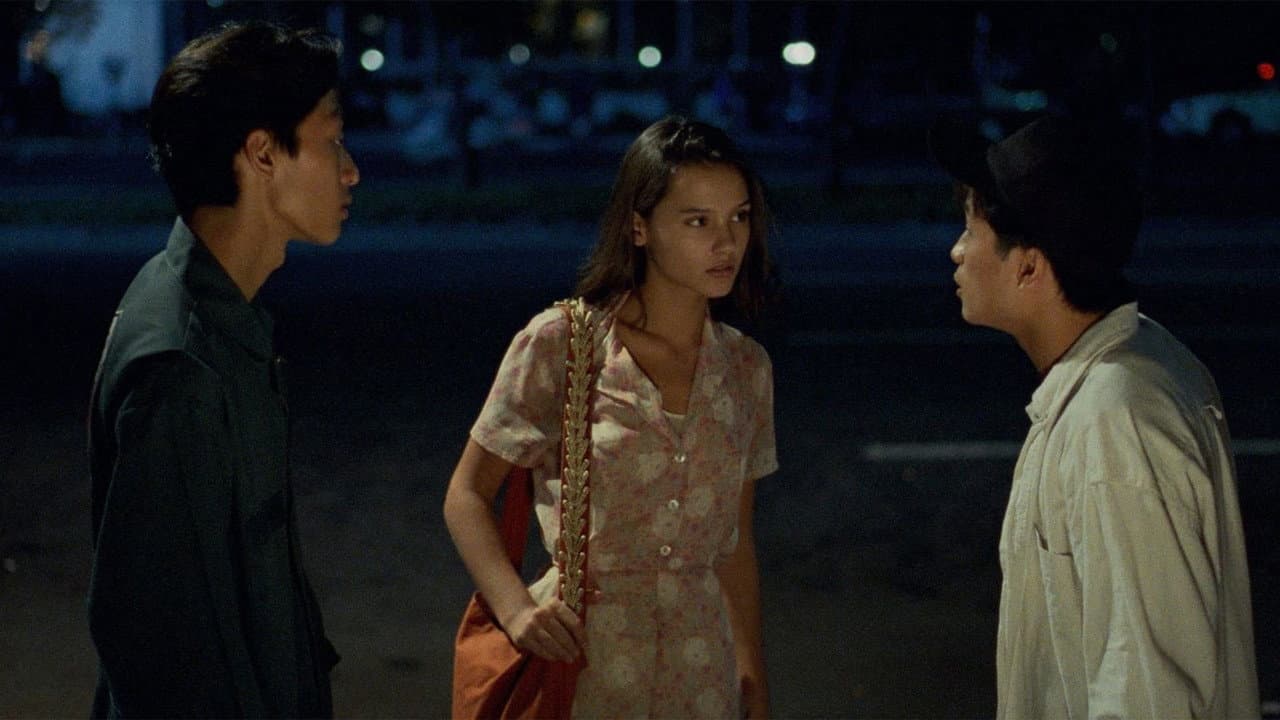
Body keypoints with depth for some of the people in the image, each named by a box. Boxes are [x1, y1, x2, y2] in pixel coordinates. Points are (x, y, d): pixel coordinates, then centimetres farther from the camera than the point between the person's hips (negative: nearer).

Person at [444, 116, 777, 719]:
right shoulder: (558, 344, -9)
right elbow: (467, 495, -5)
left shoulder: (746, 368, 3)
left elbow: (734, 540, 11)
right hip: (579, 658, -3)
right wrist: (516, 608, -20)